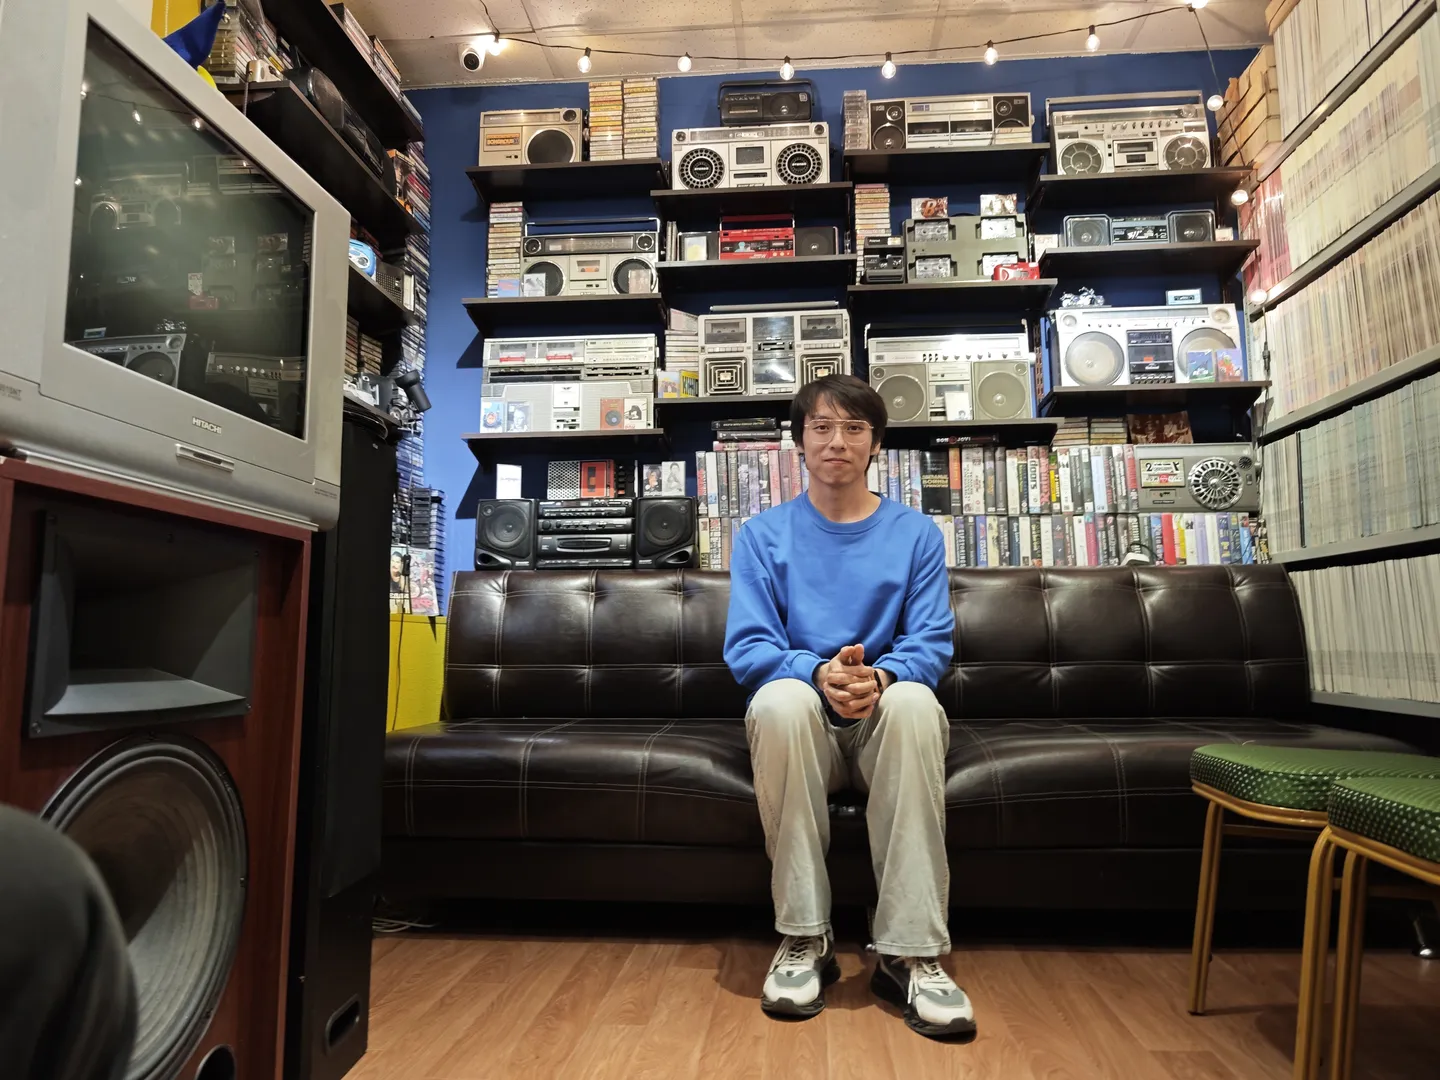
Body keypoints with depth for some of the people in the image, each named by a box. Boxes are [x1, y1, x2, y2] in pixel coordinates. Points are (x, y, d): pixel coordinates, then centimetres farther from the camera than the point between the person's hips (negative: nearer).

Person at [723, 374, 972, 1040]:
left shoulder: (916, 534, 7)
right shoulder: (763, 535, 6)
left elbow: (932, 645, -1)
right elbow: (746, 648, -4)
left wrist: (880, 675, -24)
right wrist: (819, 672, -25)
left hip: (887, 724, 1)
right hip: (802, 726, 0)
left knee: (913, 701, -34)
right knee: (780, 698, -35)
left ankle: (911, 952, -27)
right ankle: (804, 938, -22)